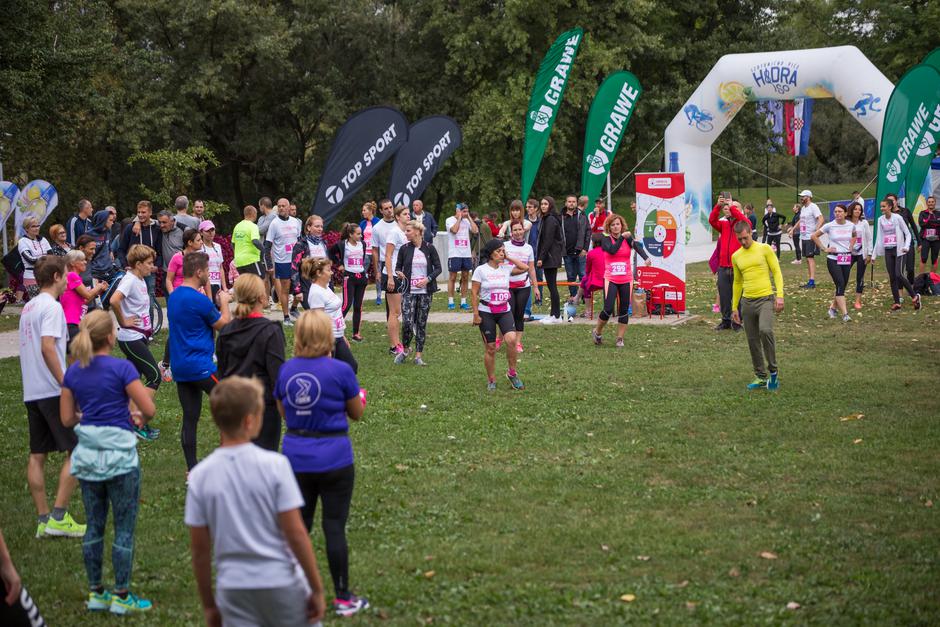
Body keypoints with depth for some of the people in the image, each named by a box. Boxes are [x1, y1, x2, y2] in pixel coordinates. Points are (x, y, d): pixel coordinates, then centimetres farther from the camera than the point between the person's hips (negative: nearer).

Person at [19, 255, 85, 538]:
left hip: (31, 392, 9)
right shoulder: (51, 307, -11)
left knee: (37, 456, 8)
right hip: (52, 391, -9)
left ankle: (43, 519, 11)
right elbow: (48, 347, -22)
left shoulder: (28, 307, 17)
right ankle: (58, 517, -7)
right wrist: (66, 385, -21)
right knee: (77, 451, -3)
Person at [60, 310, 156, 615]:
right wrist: (139, 417, 7)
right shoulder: (121, 368, -12)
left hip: (88, 455, 6)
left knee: (94, 526, 14)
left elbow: (67, 419, 8)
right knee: (124, 528, 4)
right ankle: (121, 596, 8)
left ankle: (95, 593, 20)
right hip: (119, 455, -6)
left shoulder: (73, 372, 5)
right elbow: (149, 409, -14)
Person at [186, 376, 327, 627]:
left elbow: (199, 548, 1)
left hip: (234, 590, 2)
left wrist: (208, 604, 11)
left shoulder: (199, 476, -3)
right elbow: (296, 533, -12)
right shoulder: (274, 465, -12)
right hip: (282, 585, -2)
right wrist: (317, 589, -4)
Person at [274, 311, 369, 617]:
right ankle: (343, 598, 12)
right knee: (334, 527, 3)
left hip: (296, 457, 4)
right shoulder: (340, 370, -14)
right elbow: (356, 413, -2)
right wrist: (359, 395, 17)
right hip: (334, 458, -4)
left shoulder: (286, 370, -1)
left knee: (298, 524, 15)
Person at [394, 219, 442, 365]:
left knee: (422, 323, 4)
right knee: (407, 323, -11)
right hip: (409, 291, 0)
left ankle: (418, 356, 11)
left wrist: (428, 279, -13)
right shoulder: (404, 249, 2)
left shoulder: (429, 248, -1)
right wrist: (399, 273, -14)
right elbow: (398, 266, 9)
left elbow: (438, 268, 2)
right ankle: (404, 350, 12)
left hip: (425, 292, 0)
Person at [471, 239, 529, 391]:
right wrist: (476, 314, -10)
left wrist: (508, 258, 2)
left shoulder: (506, 269, 5)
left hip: (505, 311, 2)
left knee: (511, 339, -21)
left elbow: (525, 268, 3)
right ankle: (491, 381, 18)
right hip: (486, 312, -2)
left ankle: (512, 373, -2)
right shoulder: (481, 270, -5)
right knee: (490, 348, 3)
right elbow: (474, 293, -5)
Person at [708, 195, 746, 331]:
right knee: (724, 295, 8)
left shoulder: (742, 224, 2)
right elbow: (712, 220, -5)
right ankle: (726, 321, 18)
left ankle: (737, 322, 10)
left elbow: (746, 222, -21)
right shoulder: (723, 224, 12)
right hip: (723, 267, 4)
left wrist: (732, 207, -20)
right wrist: (718, 206, -19)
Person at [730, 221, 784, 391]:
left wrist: (780, 295, -13)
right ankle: (761, 377, 16)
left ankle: (773, 370, -11)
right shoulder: (736, 256, 12)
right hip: (747, 302, 5)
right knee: (752, 341, 5)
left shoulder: (764, 249, -1)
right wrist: (734, 307, 18)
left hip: (765, 299, -5)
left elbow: (777, 272, -2)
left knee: (765, 331, -26)